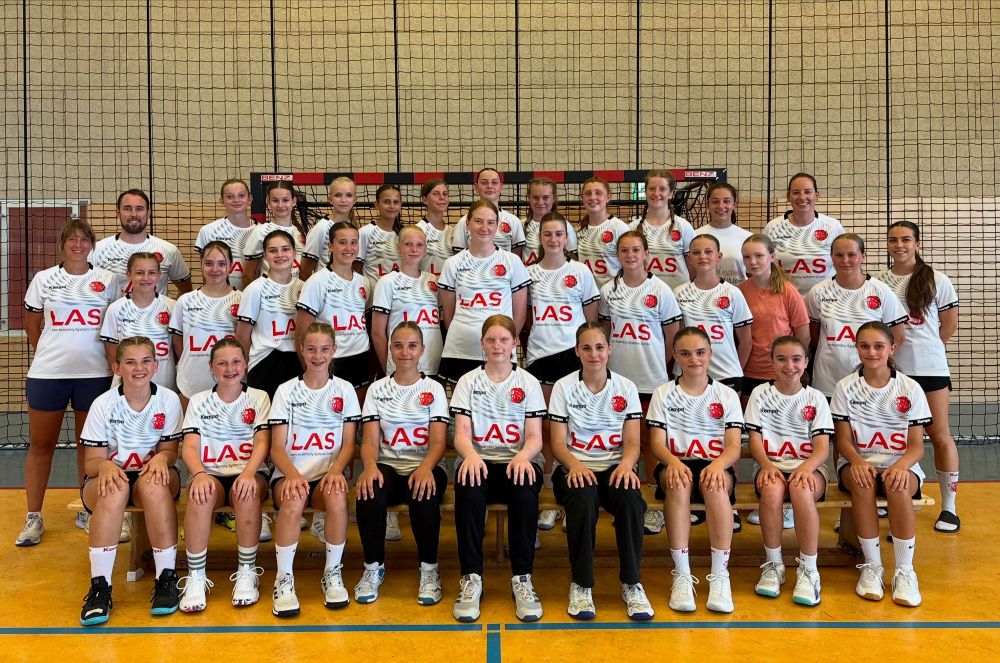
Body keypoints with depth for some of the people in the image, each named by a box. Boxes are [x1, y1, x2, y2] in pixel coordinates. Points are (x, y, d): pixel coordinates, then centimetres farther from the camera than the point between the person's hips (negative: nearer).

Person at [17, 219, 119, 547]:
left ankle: (87, 512, 23)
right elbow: (32, 325, 13)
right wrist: (49, 355, 11)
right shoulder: (43, 279, 5)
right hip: (47, 373, 0)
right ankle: (33, 518, 15)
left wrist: (115, 361, 3)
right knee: (40, 444, 5)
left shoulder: (108, 280, 4)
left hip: (94, 373, 0)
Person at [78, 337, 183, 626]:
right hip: (110, 477, 0)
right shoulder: (104, 404, -5)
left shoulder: (168, 399, -4)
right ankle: (100, 585, -31)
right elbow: (92, 461, -5)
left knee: (154, 484, -37)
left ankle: (167, 576, -27)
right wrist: (105, 466, -29)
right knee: (114, 490, -38)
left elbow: (170, 451, 1)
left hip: (151, 476, 0)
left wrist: (161, 458, -24)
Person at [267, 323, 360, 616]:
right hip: (290, 473, 0)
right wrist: (292, 475, -22)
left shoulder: (344, 389, 9)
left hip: (327, 473, 1)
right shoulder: (286, 391, 6)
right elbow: (277, 447, 0)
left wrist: (336, 470, -16)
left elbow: (349, 444, 5)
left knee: (337, 496, -34)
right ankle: (284, 578, -19)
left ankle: (333, 573, -14)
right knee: (293, 501, -35)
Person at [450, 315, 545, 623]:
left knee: (526, 489, -36)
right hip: (479, 460, 0)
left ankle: (523, 578, -25)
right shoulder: (468, 381, 10)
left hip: (516, 461, 0)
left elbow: (535, 436, 1)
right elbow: (461, 433, 0)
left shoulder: (528, 382, 9)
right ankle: (471, 578, -28)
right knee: (468, 488, -36)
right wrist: (471, 454, -24)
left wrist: (522, 456, -23)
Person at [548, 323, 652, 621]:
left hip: (614, 467, 1)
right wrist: (575, 465, -22)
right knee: (583, 498, -36)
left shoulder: (626, 387, 7)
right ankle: (581, 585, -20)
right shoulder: (564, 387, 4)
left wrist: (626, 464, -20)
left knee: (631, 497, -34)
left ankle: (632, 584, -19)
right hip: (577, 467, -1)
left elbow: (632, 443, 3)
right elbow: (558, 444, 0)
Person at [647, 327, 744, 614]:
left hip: (715, 465, 0)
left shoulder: (727, 395, 9)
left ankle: (720, 574, -34)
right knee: (678, 480, -36)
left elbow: (734, 447, -1)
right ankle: (681, 575, -34)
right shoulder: (663, 393, 9)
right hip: (675, 465, 0)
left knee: (715, 481, -36)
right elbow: (657, 443, 0)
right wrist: (673, 461, -24)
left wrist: (718, 464, -25)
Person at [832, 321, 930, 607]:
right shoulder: (846, 387, 3)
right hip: (858, 464, 0)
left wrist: (901, 466, -25)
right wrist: (857, 462, -22)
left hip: (900, 465, 0)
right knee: (862, 483, -35)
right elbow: (843, 439, 0)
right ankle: (872, 566, -22)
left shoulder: (910, 388, 1)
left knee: (898, 485, -35)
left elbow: (917, 445, -2)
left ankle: (905, 570, -23)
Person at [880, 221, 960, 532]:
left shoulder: (936, 280, -1)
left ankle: (949, 507, 12)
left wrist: (921, 347, 2)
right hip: (889, 368, 2)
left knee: (940, 435, 2)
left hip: (930, 368, -2)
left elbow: (949, 324, 4)